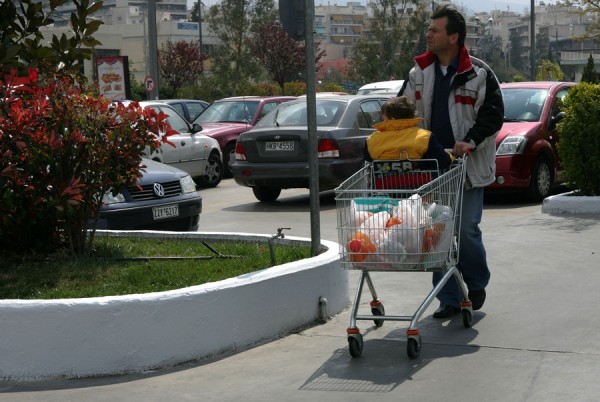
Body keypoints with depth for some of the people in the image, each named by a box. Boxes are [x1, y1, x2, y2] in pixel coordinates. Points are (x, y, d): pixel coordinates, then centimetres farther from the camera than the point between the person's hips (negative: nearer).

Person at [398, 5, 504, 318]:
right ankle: (449, 299, 13)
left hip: (468, 167, -4)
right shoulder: (418, 74, 9)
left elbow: (493, 113, -5)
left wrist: (470, 141, -18)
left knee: (467, 229, -4)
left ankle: (477, 284, 23)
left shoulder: (479, 74, -3)